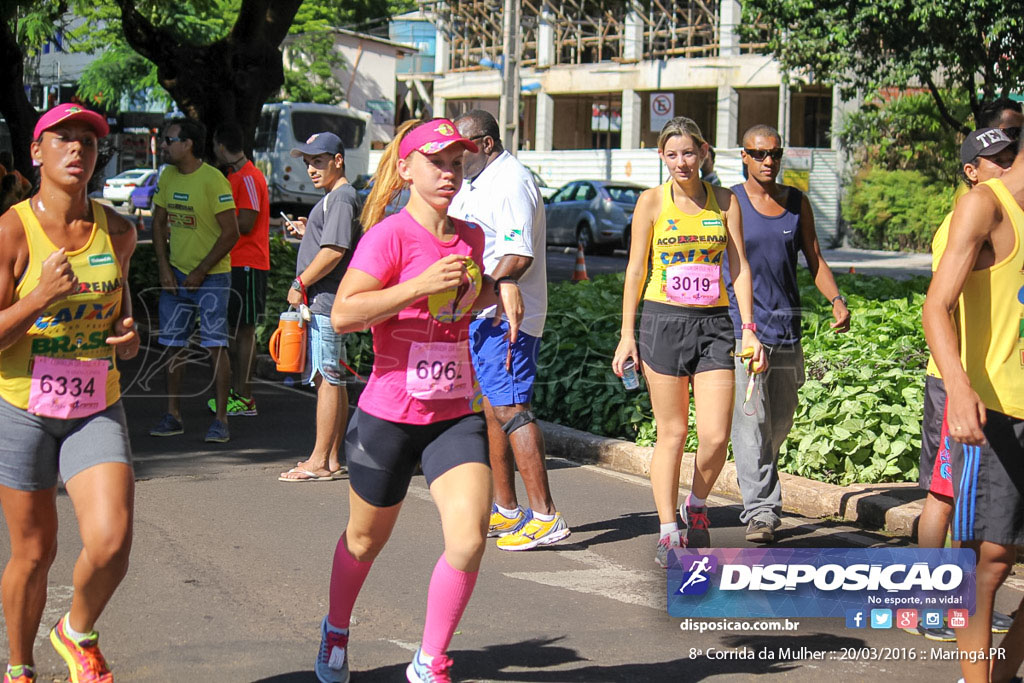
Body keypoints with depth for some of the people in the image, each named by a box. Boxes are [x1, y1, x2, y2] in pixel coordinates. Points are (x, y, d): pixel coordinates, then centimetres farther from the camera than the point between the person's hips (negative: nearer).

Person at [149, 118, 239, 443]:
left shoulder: (214, 181, -15)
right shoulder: (167, 177, 5)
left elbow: (230, 233, -15)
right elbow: (159, 222, 14)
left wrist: (200, 272, -13)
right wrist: (164, 268, 3)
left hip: (212, 276, -6)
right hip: (176, 273, 6)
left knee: (216, 345, -7)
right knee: (173, 344, 8)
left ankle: (221, 419, -2)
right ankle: (172, 416, 16)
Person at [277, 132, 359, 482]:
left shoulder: (342, 198, -13)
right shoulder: (333, 197, 19)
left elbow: (333, 252, -22)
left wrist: (300, 285, -16)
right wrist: (306, 232, 12)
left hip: (326, 301, -11)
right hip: (325, 303, 11)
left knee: (327, 379, -8)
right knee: (331, 379, 13)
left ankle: (320, 462, -6)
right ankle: (332, 457, 18)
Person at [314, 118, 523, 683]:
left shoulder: (470, 236, 7)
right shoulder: (390, 234, -12)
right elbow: (343, 315, -21)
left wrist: (500, 290, 7)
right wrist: (421, 284, -27)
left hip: (457, 415, 4)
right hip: (389, 415, -4)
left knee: (469, 540, -14)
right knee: (365, 540, 16)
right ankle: (336, 632, 45)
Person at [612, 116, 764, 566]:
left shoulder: (724, 201, 7)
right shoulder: (652, 202, 2)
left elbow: (739, 267, 8)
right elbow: (636, 269, 3)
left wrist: (749, 328, 0)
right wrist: (627, 335, -1)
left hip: (713, 324, 2)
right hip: (663, 321, -2)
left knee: (716, 436, -6)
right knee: (671, 433, 2)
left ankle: (696, 506, 22)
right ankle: (668, 531, 13)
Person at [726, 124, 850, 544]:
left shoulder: (797, 203, 11)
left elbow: (814, 260, 13)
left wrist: (836, 300, -4)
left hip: (786, 324, 4)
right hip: (741, 323, -4)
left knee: (780, 421, 10)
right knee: (750, 418, -12)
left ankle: (756, 485, 32)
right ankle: (761, 510, -12)